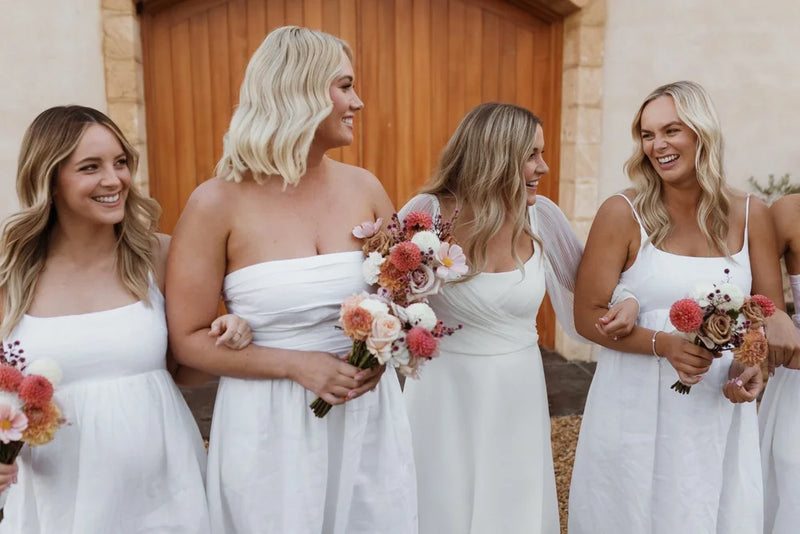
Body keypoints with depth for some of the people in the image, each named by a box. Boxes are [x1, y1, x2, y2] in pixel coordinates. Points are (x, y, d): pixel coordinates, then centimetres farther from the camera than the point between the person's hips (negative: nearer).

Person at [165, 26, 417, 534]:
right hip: (270, 424, -3)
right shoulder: (219, 202, -12)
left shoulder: (364, 187, 0)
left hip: (369, 417, 4)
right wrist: (296, 365, -17)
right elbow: (188, 338, -8)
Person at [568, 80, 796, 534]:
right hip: (636, 407, -3)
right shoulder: (622, 214, -10)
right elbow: (589, 316, -10)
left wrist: (754, 364, -14)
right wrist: (664, 344, -23)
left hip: (721, 412, 3)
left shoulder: (751, 215, 1)